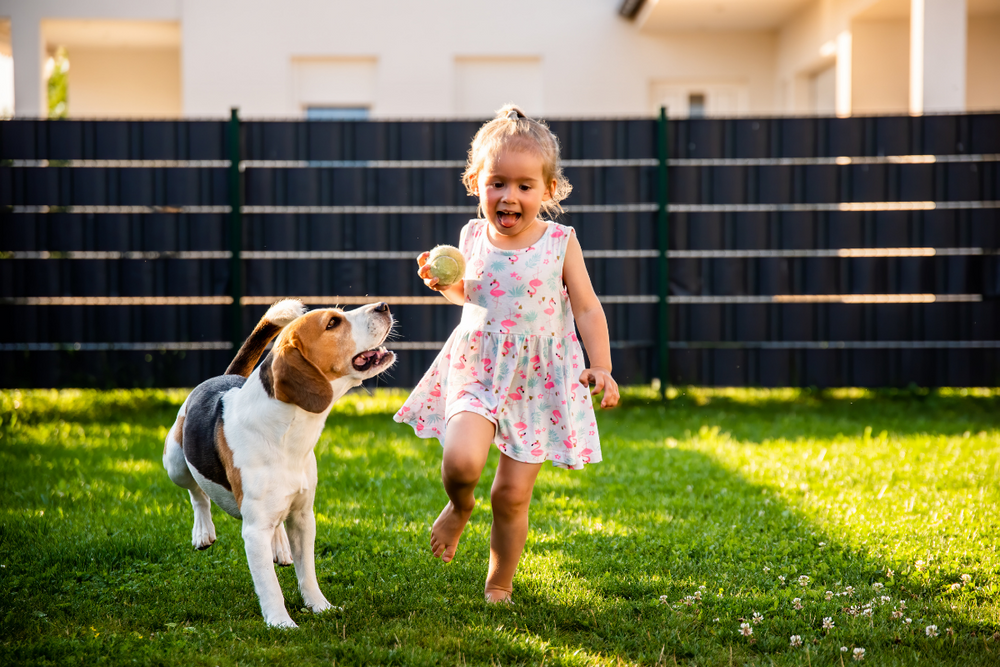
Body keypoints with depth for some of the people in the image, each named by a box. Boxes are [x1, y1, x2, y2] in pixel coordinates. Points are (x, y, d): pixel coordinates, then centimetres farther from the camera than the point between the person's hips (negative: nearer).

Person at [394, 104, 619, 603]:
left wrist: (602, 366, -11)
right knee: (461, 461, -24)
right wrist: (442, 283, 1)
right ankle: (459, 505, 13)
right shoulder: (472, 237, 2)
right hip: (476, 370, 2)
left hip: (539, 379, -1)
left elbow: (587, 309, -1)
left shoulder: (560, 243, -6)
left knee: (512, 495, 2)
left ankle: (499, 586, 24)